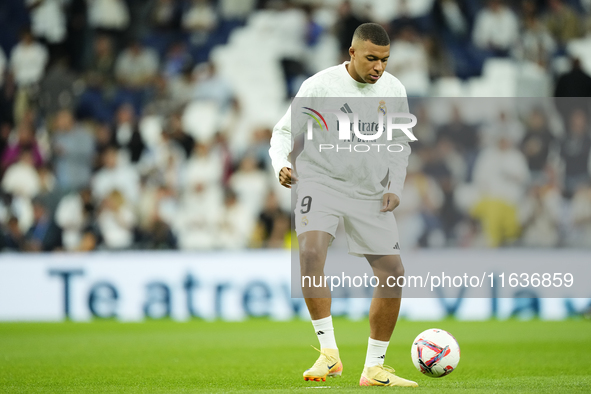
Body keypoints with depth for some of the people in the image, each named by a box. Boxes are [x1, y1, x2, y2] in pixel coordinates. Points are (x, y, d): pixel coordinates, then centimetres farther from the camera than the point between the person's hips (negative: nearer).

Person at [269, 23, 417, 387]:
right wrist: (282, 164, -22)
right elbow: (284, 131, -2)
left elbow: (400, 145, 15)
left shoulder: (395, 90, 3)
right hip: (320, 180, -4)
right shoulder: (319, 86, -10)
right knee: (311, 252, -30)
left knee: (393, 272, 0)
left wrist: (395, 187, 2)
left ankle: (374, 368, 13)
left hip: (370, 192, 4)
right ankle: (329, 353, -27)